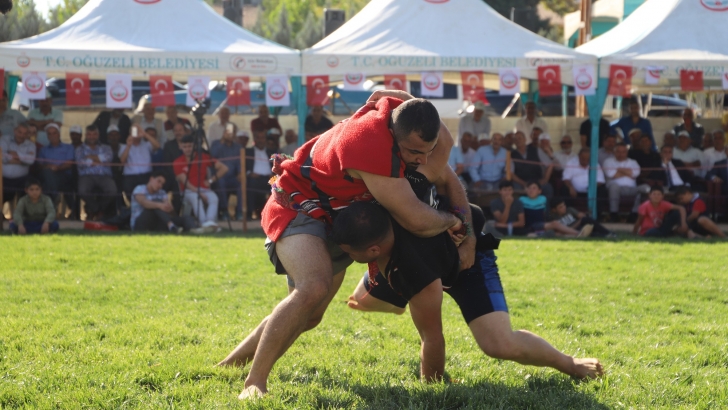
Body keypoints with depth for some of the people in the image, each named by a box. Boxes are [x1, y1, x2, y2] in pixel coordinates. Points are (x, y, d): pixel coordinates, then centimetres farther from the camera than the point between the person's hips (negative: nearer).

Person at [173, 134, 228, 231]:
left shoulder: (203, 157, 7)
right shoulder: (178, 162, 0)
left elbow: (224, 168, 7)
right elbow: (184, 182, -9)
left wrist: (211, 180, -2)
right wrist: (199, 193, -21)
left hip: (204, 189, 2)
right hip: (189, 191, -2)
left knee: (213, 198, -32)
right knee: (195, 198, -38)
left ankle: (211, 222, -56)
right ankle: (204, 223, -55)